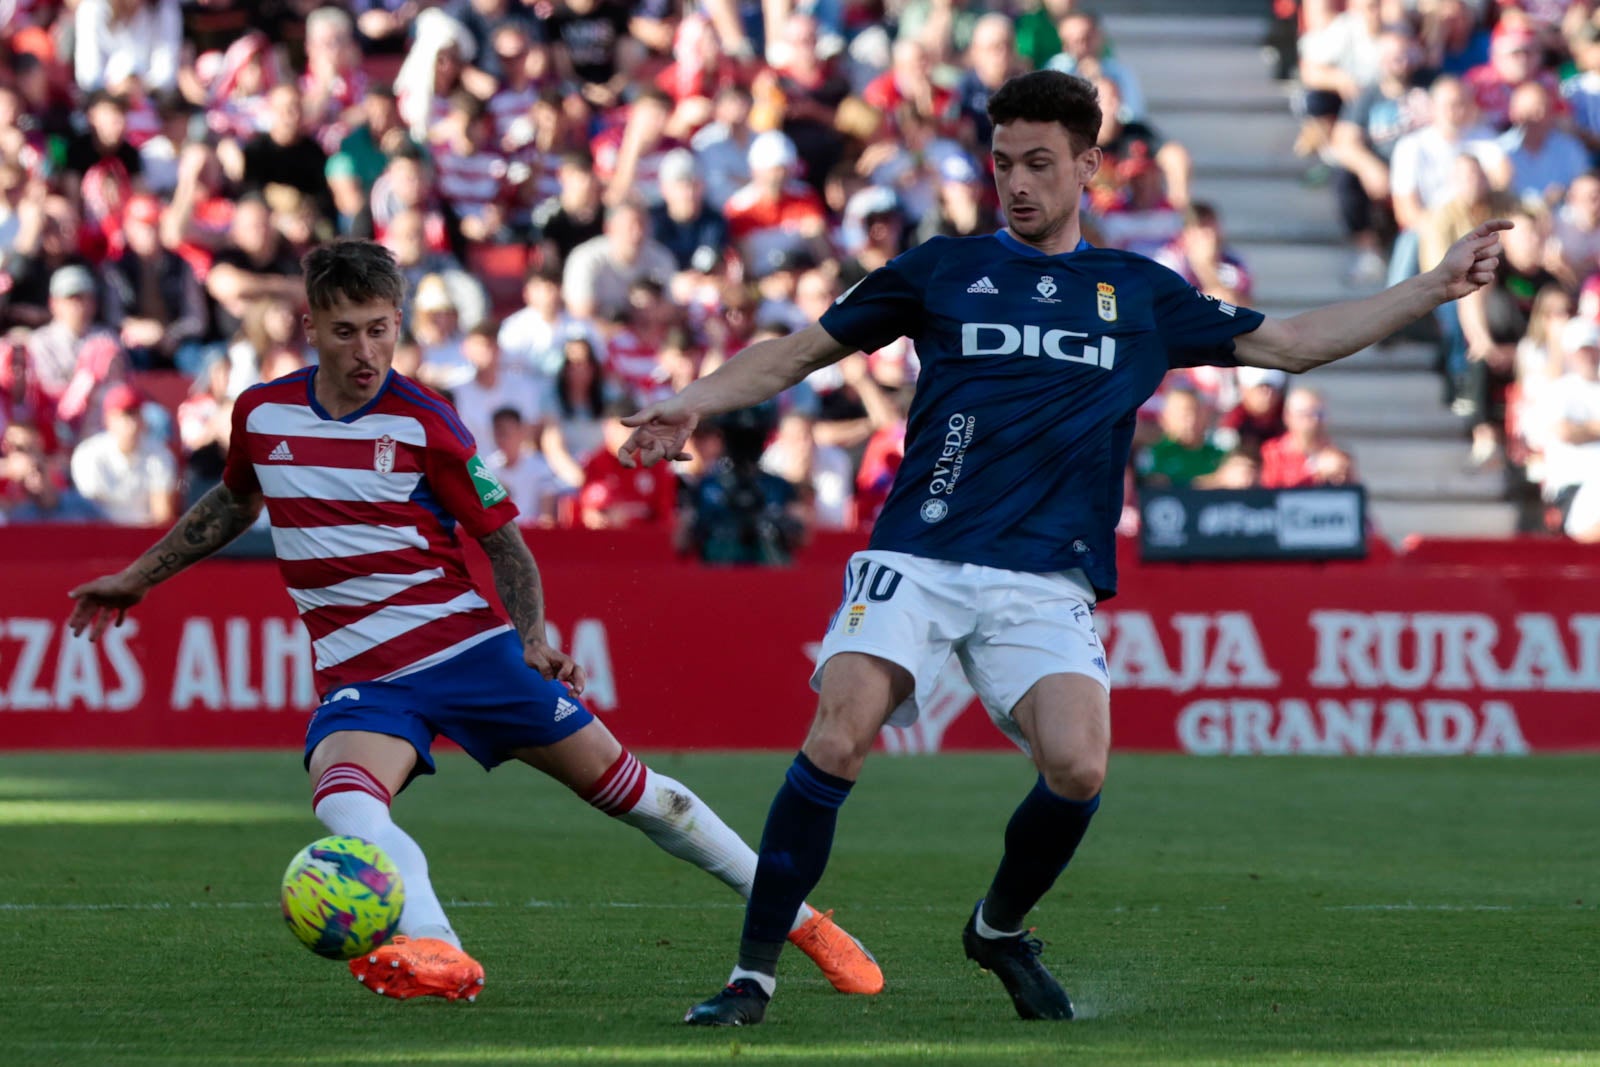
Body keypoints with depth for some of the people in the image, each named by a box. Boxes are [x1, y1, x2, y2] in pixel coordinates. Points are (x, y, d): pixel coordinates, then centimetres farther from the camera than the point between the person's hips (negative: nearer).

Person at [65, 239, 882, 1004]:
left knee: (622, 786, 2)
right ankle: (436, 954, -52)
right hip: (360, 678, 2)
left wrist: (533, 638, -11)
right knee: (343, 803, -32)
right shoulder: (261, 415, 2)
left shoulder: (424, 424, -7)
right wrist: (136, 578, 30)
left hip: (467, 647, -2)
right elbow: (233, 503, 25)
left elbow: (501, 536, 3)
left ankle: (800, 918, 15)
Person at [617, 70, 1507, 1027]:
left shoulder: (1141, 293, 16)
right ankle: (754, 973, -13)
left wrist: (1436, 289, 20)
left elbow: (1291, 343, 22)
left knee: (1078, 769, -21)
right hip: (917, 561, -1)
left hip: (1046, 583, 1)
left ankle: (1001, 929, 10)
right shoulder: (943, 270, 12)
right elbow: (803, 351, 15)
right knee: (836, 742, -23)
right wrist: (694, 404, 0)